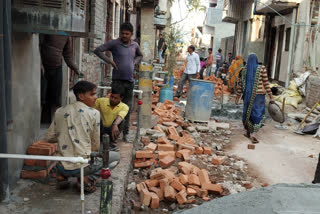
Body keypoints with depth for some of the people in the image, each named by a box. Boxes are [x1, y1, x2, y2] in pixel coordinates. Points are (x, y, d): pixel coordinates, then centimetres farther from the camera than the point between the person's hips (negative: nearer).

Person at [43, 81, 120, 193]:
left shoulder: (60, 111, 5)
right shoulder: (94, 113, -7)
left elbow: (48, 138, 11)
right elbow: (96, 146, -2)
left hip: (62, 167, 5)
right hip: (82, 167, -5)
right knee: (116, 156, 15)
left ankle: (62, 176, 15)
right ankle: (88, 178, -2)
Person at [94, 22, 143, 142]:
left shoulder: (135, 45, 9)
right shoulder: (114, 43, -5)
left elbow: (140, 56, 28)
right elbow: (98, 50, -8)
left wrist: (134, 63, 10)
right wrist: (110, 61, -13)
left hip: (129, 81, 5)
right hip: (117, 80, -4)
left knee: (128, 108, 9)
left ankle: (125, 133, 20)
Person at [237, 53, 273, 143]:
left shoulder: (244, 70, 2)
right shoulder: (261, 68, -7)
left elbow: (242, 84, 5)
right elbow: (266, 83, -7)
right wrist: (270, 96, -2)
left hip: (248, 95, 3)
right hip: (259, 94, -3)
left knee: (248, 112, 17)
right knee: (257, 114, 0)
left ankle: (248, 132, 26)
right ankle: (253, 134, -14)